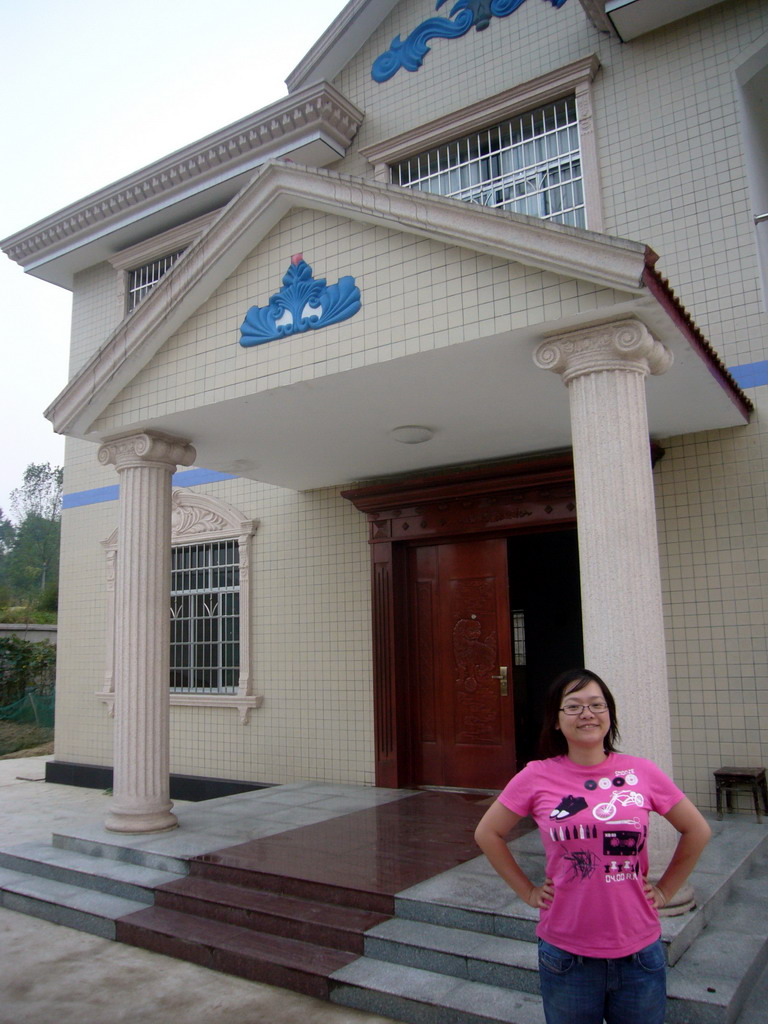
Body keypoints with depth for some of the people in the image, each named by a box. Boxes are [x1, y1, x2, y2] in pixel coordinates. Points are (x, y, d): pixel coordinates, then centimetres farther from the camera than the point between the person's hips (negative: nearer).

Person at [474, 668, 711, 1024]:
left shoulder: (642, 772, -5)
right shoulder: (536, 777, -8)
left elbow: (697, 831, 9)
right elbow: (488, 834, 4)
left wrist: (664, 890, 6)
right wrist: (527, 892, 2)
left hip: (639, 952, 1)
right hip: (567, 953, -1)